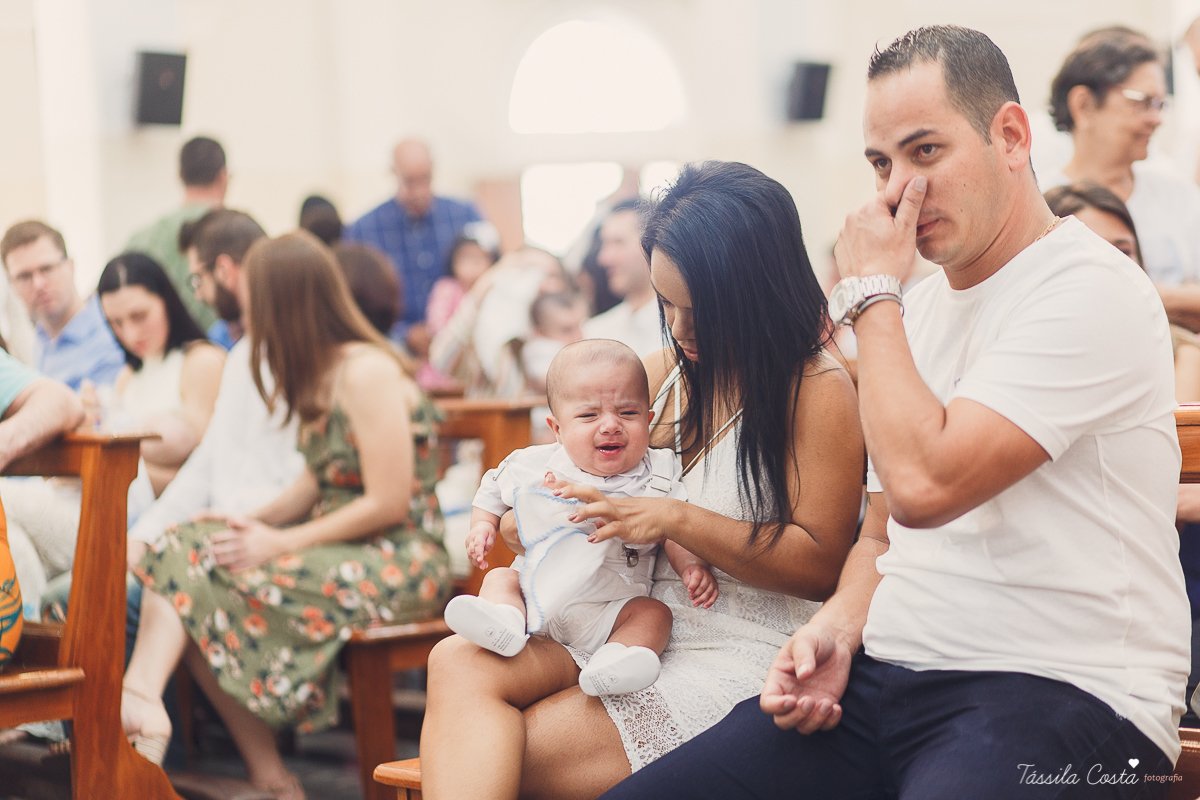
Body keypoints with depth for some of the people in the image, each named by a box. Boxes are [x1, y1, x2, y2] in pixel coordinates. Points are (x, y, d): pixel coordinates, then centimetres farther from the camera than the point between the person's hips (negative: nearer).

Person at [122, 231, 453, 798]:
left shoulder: (367, 372, -14)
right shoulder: (322, 373, 13)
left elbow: (389, 503, -17)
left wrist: (280, 543, -15)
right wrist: (254, 523, -3)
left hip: (399, 561, -9)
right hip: (343, 549, 9)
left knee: (205, 579, -20)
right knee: (182, 548, -10)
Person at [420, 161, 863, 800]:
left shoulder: (820, 392, -6)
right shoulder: (664, 373, 15)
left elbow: (821, 565, -9)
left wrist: (678, 521, -17)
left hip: (740, 661, -7)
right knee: (459, 663, -23)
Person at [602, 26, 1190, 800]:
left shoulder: (1090, 290, -9)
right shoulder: (921, 307, 19)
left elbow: (922, 484, -20)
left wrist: (871, 294, -7)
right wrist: (838, 626, 3)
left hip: (1059, 690, -7)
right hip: (886, 678, 7)